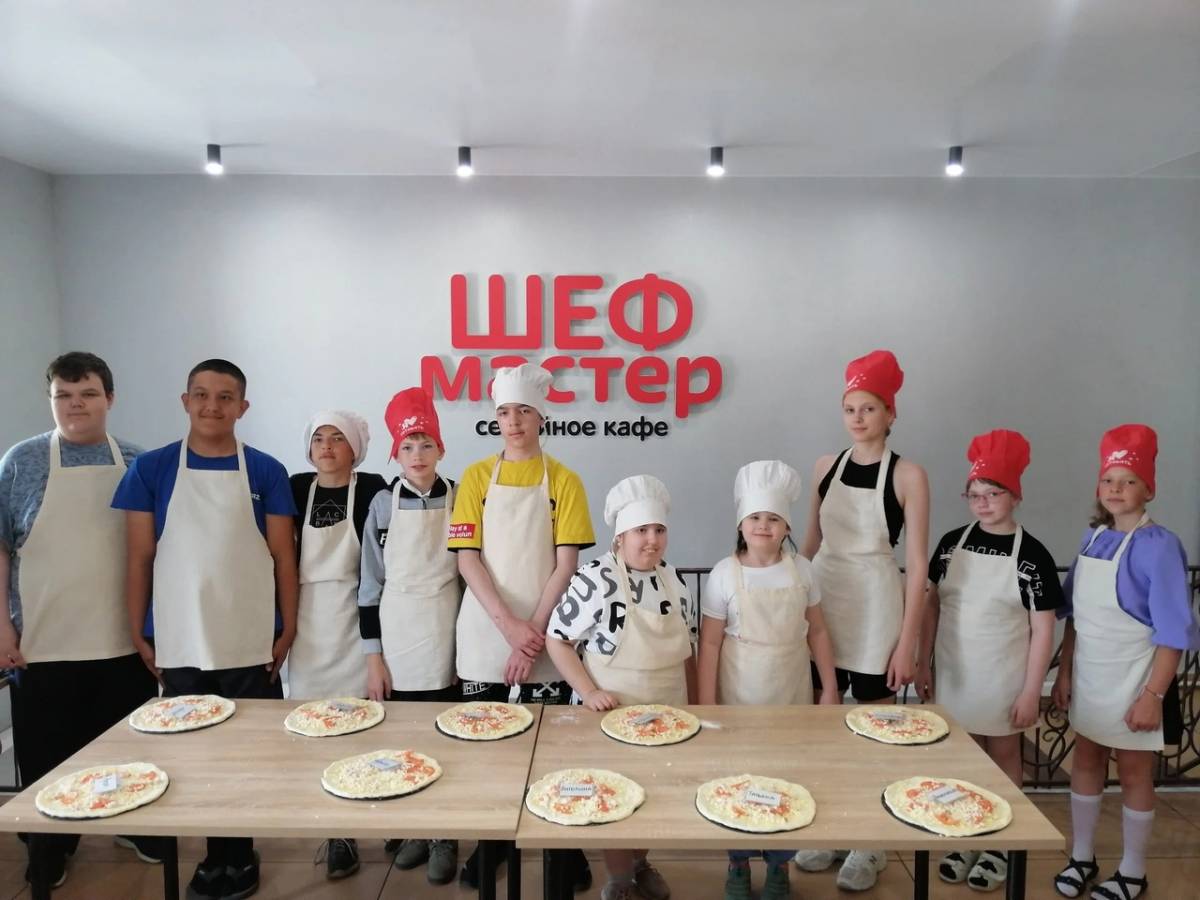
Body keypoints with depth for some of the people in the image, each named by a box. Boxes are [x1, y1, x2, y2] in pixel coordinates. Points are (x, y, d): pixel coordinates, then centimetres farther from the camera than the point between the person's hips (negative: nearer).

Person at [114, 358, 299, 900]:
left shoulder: (266, 472, 0)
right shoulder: (152, 469, 1)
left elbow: (283, 556, 1)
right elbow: (139, 558, 3)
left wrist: (288, 631, -2)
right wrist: (137, 635, 2)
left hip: (250, 646, -1)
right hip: (179, 646, 1)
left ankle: (237, 856, 26)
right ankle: (219, 855, 29)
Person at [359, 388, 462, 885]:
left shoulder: (459, 500, 0)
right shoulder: (384, 504, -1)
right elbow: (371, 583, 0)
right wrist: (373, 656, -3)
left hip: (446, 642, 0)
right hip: (396, 643, 0)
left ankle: (444, 837, 23)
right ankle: (412, 830, 27)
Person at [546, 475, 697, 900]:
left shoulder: (675, 582, 0)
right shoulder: (594, 580, -18)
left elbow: (687, 653, 9)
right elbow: (557, 640, -13)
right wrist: (589, 692, -21)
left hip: (666, 718, 5)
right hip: (612, 717, -5)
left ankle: (640, 864, 44)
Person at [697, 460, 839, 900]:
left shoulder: (801, 570, -3)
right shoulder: (725, 573, -10)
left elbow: (817, 632, 6)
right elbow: (709, 643, -7)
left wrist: (829, 687, 5)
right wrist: (706, 705, -8)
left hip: (791, 697, 2)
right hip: (739, 697, -2)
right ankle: (738, 863, 32)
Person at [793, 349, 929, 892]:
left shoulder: (908, 476, -8)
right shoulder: (826, 467, 5)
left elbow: (916, 564, -9)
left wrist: (908, 640, -11)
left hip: (876, 609, -4)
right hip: (822, 603, 4)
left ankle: (870, 844, 25)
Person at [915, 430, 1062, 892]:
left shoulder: (1032, 555, -12)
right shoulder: (952, 543, -2)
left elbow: (1043, 629, -9)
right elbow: (932, 605, 5)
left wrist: (1032, 691, -11)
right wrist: (923, 663, 3)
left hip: (1004, 679, -3)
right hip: (955, 673, 3)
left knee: (1004, 755, 13)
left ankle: (999, 847, 30)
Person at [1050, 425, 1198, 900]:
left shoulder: (1159, 546, -16)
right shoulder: (1093, 537, 2)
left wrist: (1153, 695, -19)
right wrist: (1063, 671, 8)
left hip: (1134, 680, -5)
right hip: (1089, 676, 6)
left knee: (1134, 772, 10)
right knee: (1085, 761, 15)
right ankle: (1081, 857, 32)